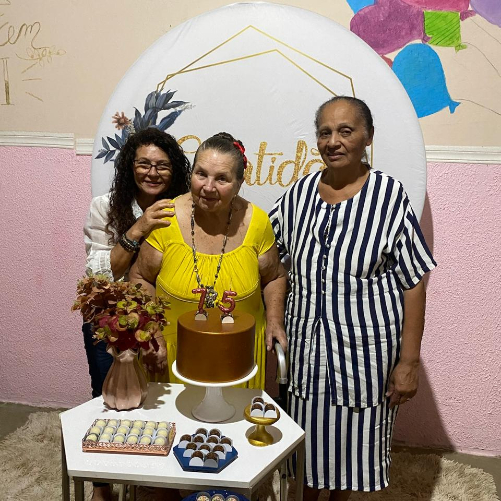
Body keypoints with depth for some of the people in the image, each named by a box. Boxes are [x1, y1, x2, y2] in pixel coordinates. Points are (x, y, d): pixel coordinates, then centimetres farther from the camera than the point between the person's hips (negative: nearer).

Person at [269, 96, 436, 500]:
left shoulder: (389, 194, -11)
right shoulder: (300, 192, 0)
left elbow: (414, 283, -11)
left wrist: (409, 361, -12)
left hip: (365, 347, -3)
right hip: (307, 345, 3)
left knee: (352, 438, 16)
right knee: (308, 438, 18)